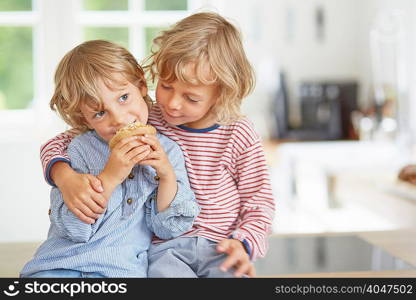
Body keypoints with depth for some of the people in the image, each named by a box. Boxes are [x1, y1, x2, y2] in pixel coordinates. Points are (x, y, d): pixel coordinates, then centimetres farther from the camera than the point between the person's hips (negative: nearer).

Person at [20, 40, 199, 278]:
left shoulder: (168, 152, 6)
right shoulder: (80, 150, 1)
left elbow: (169, 229, 5)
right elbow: (73, 228, -7)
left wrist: (167, 176, -8)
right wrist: (109, 177, -16)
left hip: (123, 267, 0)